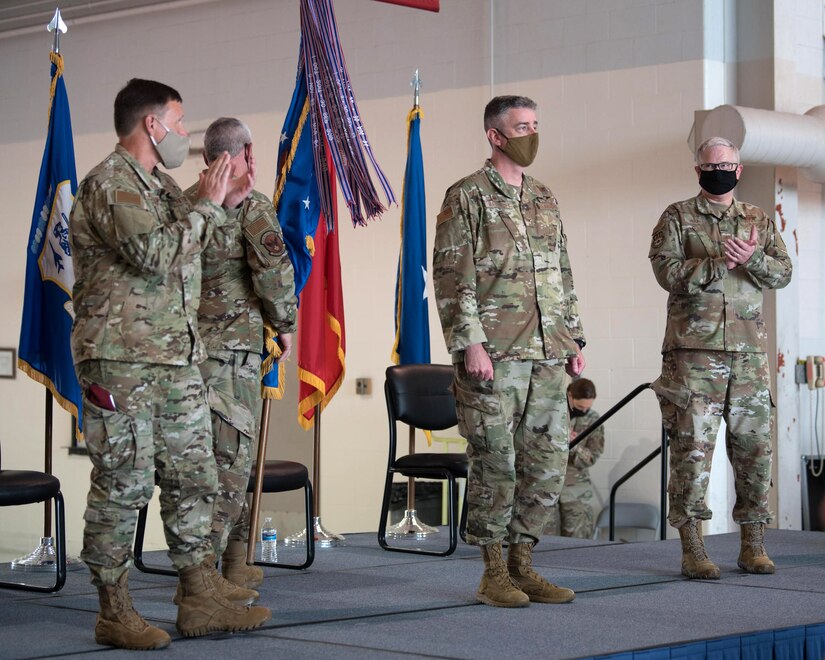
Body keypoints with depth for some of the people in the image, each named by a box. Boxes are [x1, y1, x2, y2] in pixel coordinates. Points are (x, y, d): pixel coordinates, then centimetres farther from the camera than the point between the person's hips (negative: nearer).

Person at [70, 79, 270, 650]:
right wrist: (207, 206, -12)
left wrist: (222, 205, 19)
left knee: (194, 479, 9)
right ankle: (115, 613, 4)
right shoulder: (109, 184, -10)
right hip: (122, 361, -9)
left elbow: (190, 254, 31)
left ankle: (202, 600, 16)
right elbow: (156, 254, -23)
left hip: (178, 359, 9)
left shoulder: (161, 185, 19)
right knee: (122, 486, -4)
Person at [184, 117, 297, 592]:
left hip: (185, 339, 7)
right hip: (232, 344, -7)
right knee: (230, 455, -3)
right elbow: (273, 270, -17)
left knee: (232, 452, 16)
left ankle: (236, 561, 23)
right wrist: (286, 324, -3)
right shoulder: (252, 206, -8)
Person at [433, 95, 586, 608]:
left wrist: (574, 340, 16)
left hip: (548, 355, 7)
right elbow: (452, 277, -9)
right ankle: (494, 571, 7)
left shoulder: (545, 200, 18)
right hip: (494, 355, -7)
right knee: (496, 464, -2)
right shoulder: (468, 197, -3)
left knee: (549, 462, 6)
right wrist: (470, 343, -16)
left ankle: (523, 563, 17)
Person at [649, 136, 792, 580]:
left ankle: (753, 544, 14)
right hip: (694, 351, -4)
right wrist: (722, 262, -15)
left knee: (755, 447, 5)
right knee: (693, 448, -6)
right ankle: (692, 549, -1)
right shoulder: (677, 218, 5)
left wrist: (752, 259, -15)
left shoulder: (759, 221, 16)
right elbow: (668, 272, -9)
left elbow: (783, 272, 4)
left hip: (749, 353, 4)